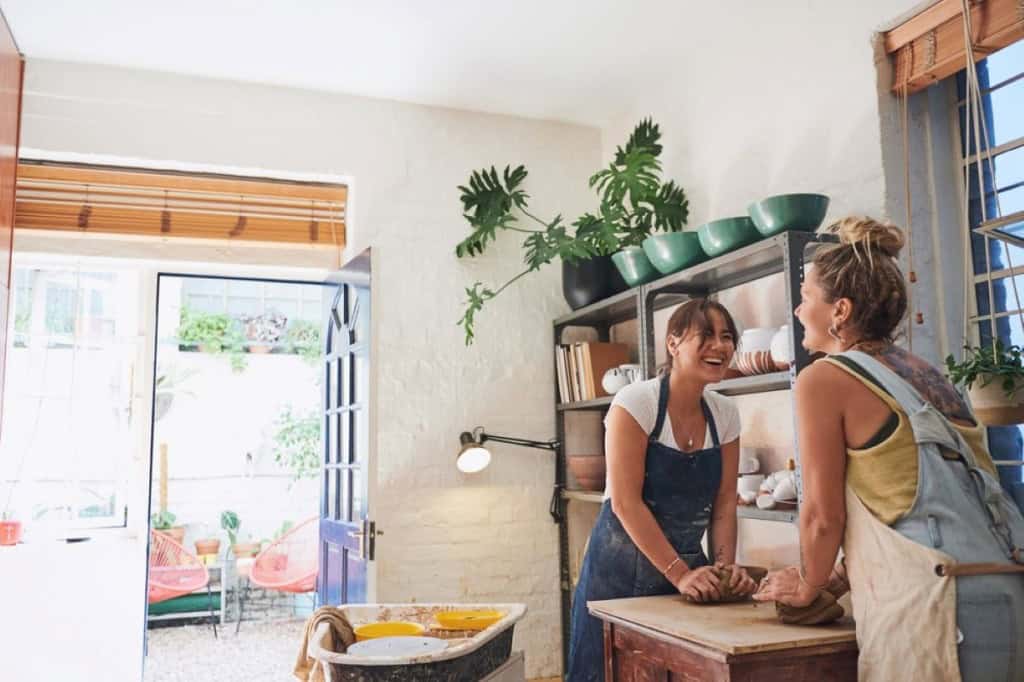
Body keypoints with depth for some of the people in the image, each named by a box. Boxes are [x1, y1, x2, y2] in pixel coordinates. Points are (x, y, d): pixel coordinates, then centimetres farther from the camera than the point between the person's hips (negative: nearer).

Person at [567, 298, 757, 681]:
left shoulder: (725, 415, 2)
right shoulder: (635, 402, -15)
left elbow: (724, 504, 3)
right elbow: (626, 503, -19)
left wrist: (725, 567, -12)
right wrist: (680, 574, -23)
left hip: (689, 567, 5)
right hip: (623, 569, -5)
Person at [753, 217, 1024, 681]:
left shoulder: (824, 379, -6)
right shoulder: (924, 375, 15)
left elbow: (823, 515, -5)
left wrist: (807, 587, 12)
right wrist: (843, 575, 26)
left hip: (935, 604, -7)